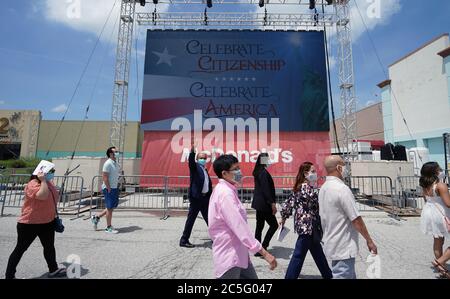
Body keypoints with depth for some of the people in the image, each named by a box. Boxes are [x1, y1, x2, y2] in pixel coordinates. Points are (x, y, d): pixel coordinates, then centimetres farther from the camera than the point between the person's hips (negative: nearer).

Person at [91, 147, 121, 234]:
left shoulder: (116, 163, 12)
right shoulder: (108, 163, -15)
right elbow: (104, 177, -19)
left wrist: (117, 186, 13)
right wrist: (109, 189, -19)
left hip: (115, 188, 9)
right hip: (109, 188, -9)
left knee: (113, 207, 16)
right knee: (110, 208, 1)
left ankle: (97, 217, 32)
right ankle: (108, 227, 14)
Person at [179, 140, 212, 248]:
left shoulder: (205, 170, 16)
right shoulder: (195, 167, -4)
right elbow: (191, 161, -27)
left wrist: (210, 198, 17)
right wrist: (192, 151, -44)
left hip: (205, 198, 7)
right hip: (196, 198, -7)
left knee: (209, 218, 16)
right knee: (191, 219, 0)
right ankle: (184, 240, 12)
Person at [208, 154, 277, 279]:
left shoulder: (226, 190, 9)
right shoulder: (225, 193, -23)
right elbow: (240, 227, -29)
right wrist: (264, 253, -28)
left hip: (237, 253, 9)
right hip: (229, 256, -9)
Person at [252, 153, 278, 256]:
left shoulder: (257, 172, 11)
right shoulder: (264, 172, -17)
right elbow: (266, 189, -21)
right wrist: (272, 203, -18)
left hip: (259, 203, 9)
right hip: (264, 204, -9)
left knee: (259, 226, 14)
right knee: (274, 225, 2)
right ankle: (263, 247, 3)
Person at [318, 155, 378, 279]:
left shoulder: (323, 188, 5)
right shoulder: (342, 188, -22)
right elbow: (356, 220, -19)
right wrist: (369, 240, -6)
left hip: (332, 245, 9)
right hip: (343, 248, -9)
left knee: (350, 275, 23)